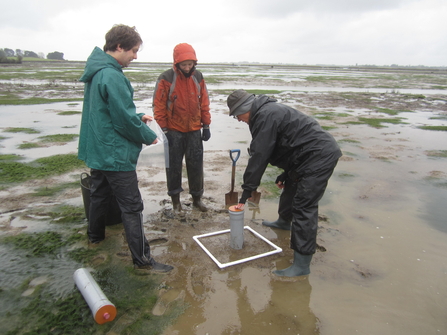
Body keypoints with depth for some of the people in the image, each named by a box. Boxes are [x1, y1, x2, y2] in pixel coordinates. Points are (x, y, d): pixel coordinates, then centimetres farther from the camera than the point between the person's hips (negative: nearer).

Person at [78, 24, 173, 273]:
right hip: (115, 154, -10)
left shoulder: (97, 72, 10)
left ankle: (95, 235, 44)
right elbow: (125, 121, -22)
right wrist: (149, 136, -6)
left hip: (97, 150, 10)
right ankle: (142, 259, 5)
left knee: (99, 194, 25)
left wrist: (138, 116, 5)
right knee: (131, 206, -4)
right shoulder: (112, 77, -22)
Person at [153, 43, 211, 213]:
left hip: (194, 130, 3)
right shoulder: (166, 78, -10)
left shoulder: (198, 76, 3)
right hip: (174, 131, -3)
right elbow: (159, 106, -8)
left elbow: (204, 102, 8)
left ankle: (197, 198, 22)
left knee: (196, 165, 8)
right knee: (174, 166, 6)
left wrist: (206, 125, 5)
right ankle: (175, 199, 20)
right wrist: (164, 130, -9)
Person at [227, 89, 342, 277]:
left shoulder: (266, 116, -19)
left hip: (320, 156, -11)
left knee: (304, 207, -13)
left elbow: (259, 157, -22)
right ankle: (284, 221, 54)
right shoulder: (267, 112, 15)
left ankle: (302, 264, -8)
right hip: (314, 154, 11)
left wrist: (247, 191, -17)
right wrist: (284, 175, 25)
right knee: (291, 188, 29)